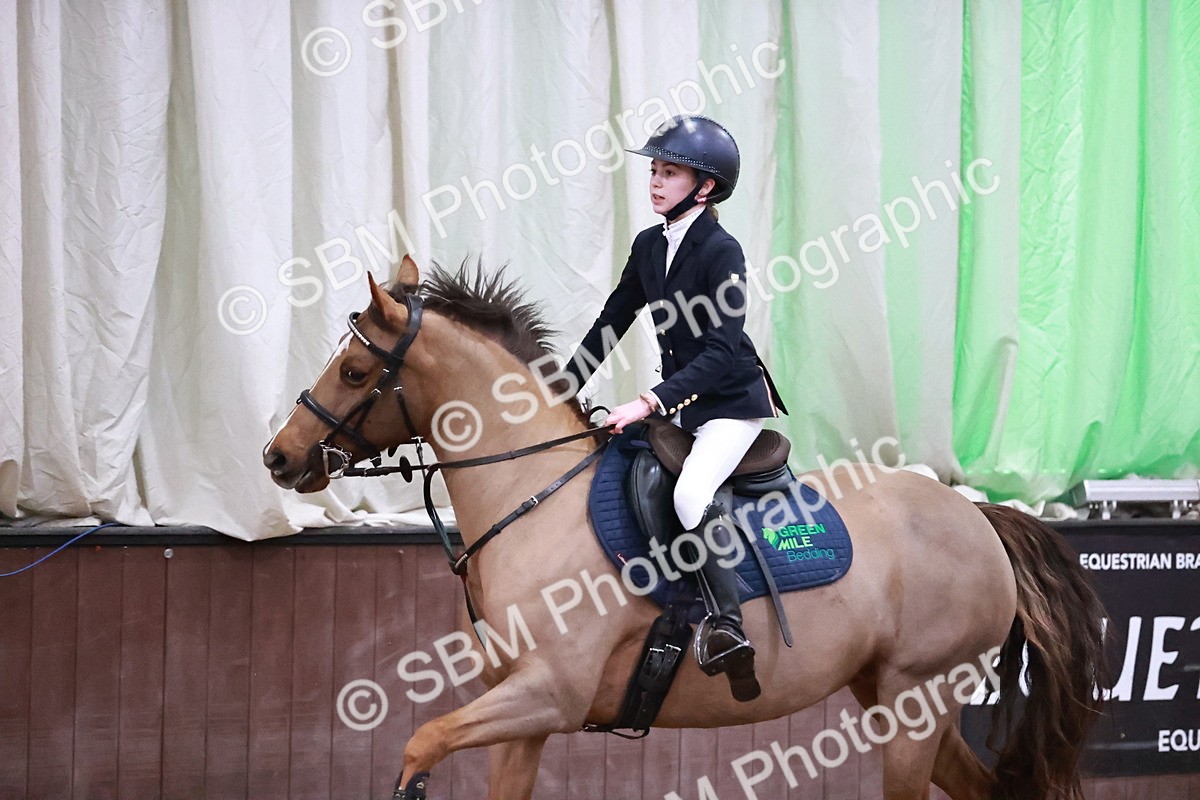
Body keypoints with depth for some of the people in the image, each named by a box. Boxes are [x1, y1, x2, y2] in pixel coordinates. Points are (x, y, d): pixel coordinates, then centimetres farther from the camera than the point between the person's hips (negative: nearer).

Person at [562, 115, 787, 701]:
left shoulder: (722, 252, -17)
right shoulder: (649, 246, 6)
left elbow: (721, 351, -24)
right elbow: (612, 323, 16)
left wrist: (650, 403, -32)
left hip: (732, 401, -8)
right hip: (679, 401, 8)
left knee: (690, 494, -30)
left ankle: (727, 627, -29)